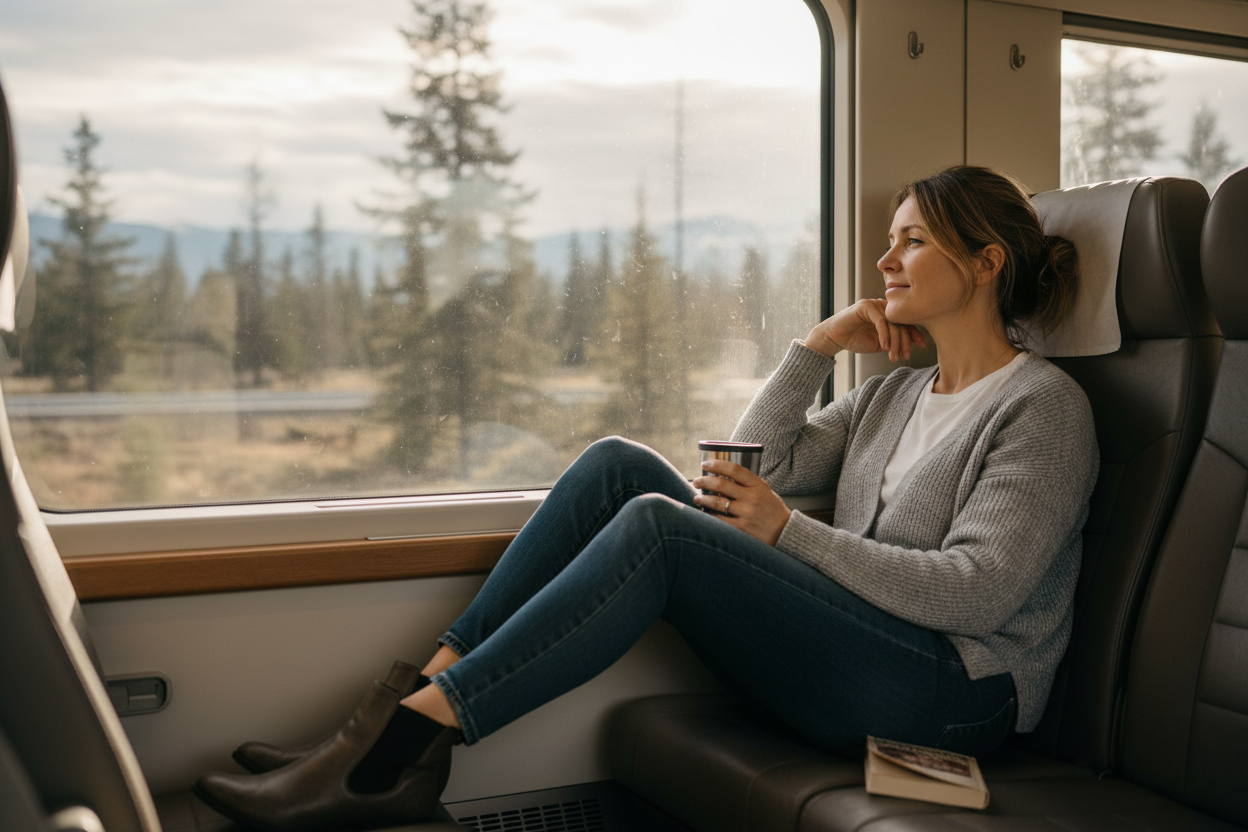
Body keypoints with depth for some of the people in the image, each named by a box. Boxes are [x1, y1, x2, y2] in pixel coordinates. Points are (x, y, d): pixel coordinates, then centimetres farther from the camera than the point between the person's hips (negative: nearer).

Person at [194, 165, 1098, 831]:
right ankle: (421, 700, -16)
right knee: (618, 465, -10)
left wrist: (788, 530, -16)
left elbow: (975, 593, -15)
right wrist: (819, 345, 7)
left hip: (952, 695, -7)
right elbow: (759, 463, 16)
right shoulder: (895, 392, 21)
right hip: (855, 649, 7)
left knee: (658, 530, -28)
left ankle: (403, 742, -26)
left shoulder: (1044, 404, -4)